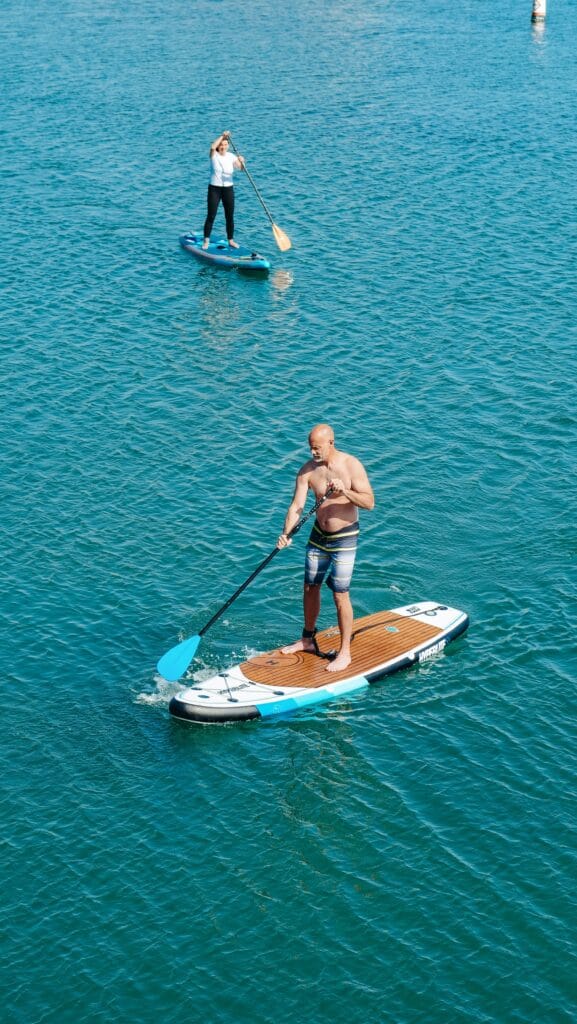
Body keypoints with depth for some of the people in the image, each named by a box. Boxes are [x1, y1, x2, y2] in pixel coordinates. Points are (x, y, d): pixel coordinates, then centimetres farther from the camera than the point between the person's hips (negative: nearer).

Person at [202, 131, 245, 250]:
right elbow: (213, 147, -28)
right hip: (214, 188, -2)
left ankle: (231, 240, 16)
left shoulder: (231, 157, 0)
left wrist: (241, 162, -37)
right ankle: (206, 241, 0)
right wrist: (222, 136, -26)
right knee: (211, 216, -6)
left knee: (230, 217, 5)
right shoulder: (214, 155, -5)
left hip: (228, 189, 2)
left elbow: (240, 168, -16)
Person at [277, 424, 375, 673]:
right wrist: (286, 533, -27)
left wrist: (345, 491, -35)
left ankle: (345, 653, 7)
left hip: (344, 539, -5)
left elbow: (369, 502, -19)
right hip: (318, 535, 5)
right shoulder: (307, 470, -6)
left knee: (340, 595, -4)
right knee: (310, 588, 15)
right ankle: (308, 639, 35)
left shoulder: (351, 465, -17)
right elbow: (296, 506, -11)